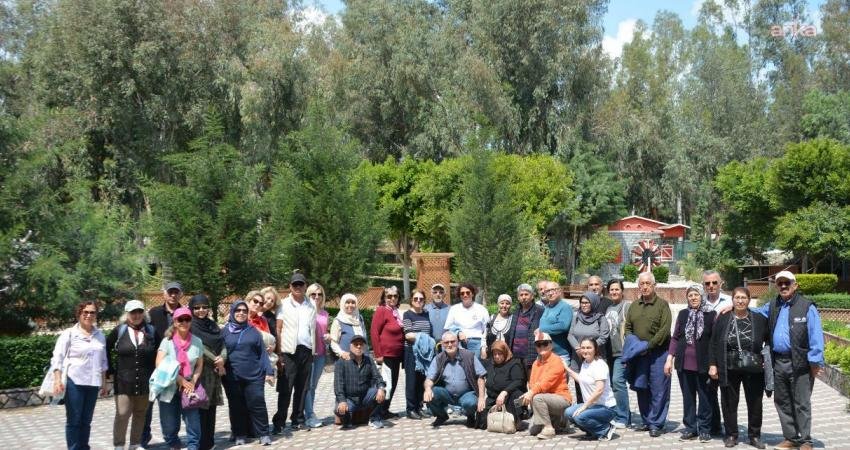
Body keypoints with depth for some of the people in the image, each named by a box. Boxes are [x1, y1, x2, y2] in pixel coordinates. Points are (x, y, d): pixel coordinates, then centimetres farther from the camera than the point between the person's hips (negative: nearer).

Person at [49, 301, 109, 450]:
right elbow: (57, 358, -7)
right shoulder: (69, 333, -3)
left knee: (86, 420, 10)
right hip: (74, 382, -4)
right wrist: (57, 380, -17)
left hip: (92, 383, 4)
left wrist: (104, 382, 16)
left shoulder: (100, 335, 10)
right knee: (73, 421, 0)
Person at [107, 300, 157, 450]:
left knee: (140, 414, 9)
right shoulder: (119, 330, 0)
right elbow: (106, 350, 7)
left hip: (145, 381, 2)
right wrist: (110, 371, 3)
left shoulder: (151, 331, 4)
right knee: (122, 413, -6)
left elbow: (158, 353, 10)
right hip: (124, 381, -2)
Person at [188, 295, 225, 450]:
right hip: (199, 371, -6)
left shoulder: (212, 325, 15)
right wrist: (216, 361, -8)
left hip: (215, 372, 6)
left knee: (211, 407, 10)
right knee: (200, 407, -6)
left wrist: (222, 358, -10)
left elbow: (222, 344, 9)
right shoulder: (190, 326, -4)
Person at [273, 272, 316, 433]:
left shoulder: (311, 306, 12)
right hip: (289, 352, -4)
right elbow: (278, 330, -2)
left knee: (302, 388, 9)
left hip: (306, 351, 4)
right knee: (285, 389, -4)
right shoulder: (284, 305, 1)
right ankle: (279, 422, 1)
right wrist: (279, 354, -9)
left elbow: (313, 329, 13)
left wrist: (313, 350, 3)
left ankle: (298, 420, 18)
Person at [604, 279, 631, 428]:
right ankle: (624, 416, 18)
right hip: (610, 352, 8)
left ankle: (622, 418, -8)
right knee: (613, 383, 9)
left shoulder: (627, 306, -5)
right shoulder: (608, 308, 17)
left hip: (621, 352, -8)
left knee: (617, 381, -14)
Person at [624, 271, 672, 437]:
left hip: (658, 352, -5)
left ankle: (656, 424, 4)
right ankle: (647, 421, 21)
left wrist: (648, 345, -16)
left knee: (658, 390, -3)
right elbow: (628, 327, 18)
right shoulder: (634, 306, 14)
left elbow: (665, 330, -11)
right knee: (641, 388, 9)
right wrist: (632, 343, 0)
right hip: (639, 354, 5)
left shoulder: (662, 305, -3)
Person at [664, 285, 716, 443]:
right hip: (684, 364, 3)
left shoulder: (711, 314, -2)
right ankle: (690, 428, 17)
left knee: (705, 397, 4)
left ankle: (704, 429, 14)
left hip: (703, 364, -3)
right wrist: (669, 359, 3)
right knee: (688, 397, 9)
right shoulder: (683, 314, 8)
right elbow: (675, 338, 10)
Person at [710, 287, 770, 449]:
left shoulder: (760, 319, 1)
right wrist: (713, 365, -2)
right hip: (729, 370, 0)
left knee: (755, 403, 7)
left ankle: (755, 435, 21)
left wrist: (768, 365, -3)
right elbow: (714, 344, 4)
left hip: (753, 370, 0)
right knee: (729, 403, 6)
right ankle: (731, 435, 18)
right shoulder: (722, 320, 2)